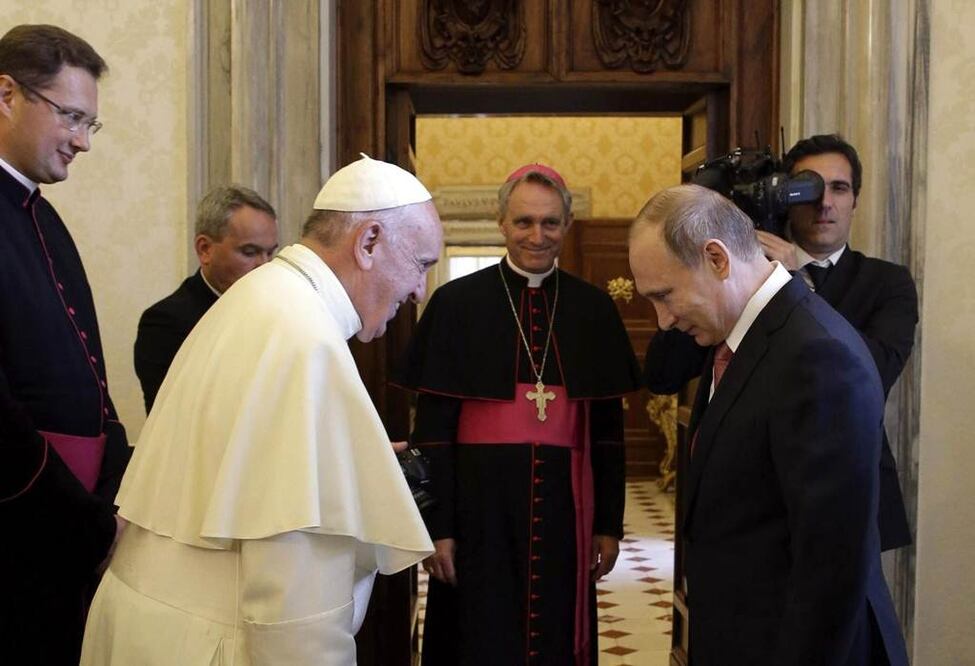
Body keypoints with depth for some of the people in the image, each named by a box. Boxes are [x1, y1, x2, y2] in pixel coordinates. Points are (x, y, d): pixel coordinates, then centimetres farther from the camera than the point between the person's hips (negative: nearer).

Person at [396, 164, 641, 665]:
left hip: (563, 506, 2)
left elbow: (608, 426, 7)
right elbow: (432, 427, -3)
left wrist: (609, 523, 5)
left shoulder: (594, 309, 5)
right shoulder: (456, 303, -2)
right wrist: (437, 527, -7)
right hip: (480, 504, -2)